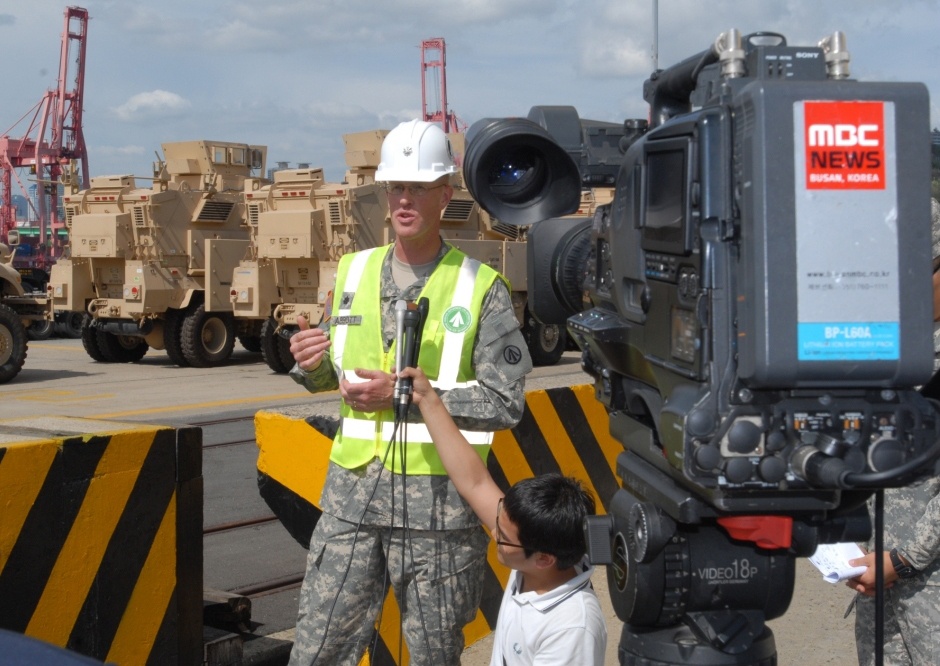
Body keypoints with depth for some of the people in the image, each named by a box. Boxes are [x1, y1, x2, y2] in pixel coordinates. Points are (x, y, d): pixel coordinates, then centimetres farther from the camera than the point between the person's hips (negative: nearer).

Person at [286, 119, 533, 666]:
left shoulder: (481, 288, -3)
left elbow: (505, 402, -9)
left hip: (437, 496, -3)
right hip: (352, 488, 4)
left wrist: (405, 394, -15)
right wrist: (310, 366, -4)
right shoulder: (354, 272, 10)